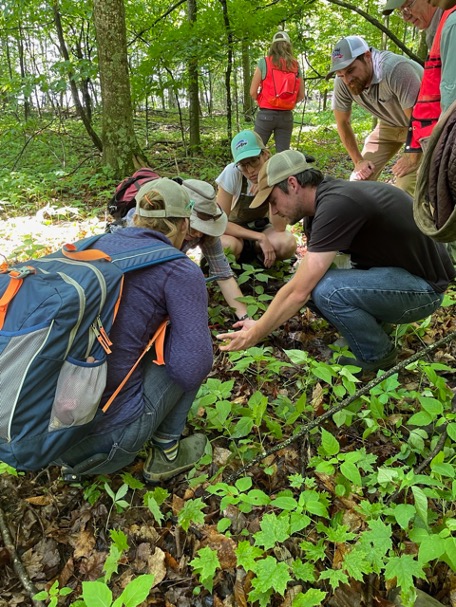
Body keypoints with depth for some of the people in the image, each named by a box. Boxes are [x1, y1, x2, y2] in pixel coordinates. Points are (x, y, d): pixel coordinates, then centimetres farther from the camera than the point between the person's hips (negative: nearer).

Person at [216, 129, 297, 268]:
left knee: (288, 244, -31)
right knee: (228, 246, -37)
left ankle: (255, 250, 2)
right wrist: (260, 237, -32)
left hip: (261, 227, 2)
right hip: (235, 230, -2)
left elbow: (280, 228, -27)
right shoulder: (232, 172, -26)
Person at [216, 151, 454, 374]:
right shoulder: (324, 198, 1)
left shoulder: (336, 205, -28)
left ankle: (377, 355, -4)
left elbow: (299, 293, -28)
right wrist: (261, 323, 2)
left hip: (422, 285, -8)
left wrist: (255, 334, -16)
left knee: (325, 290, -29)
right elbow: (301, 284, 7)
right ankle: (375, 319, 13)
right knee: (310, 280, -3)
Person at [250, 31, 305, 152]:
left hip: (266, 114, -3)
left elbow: (253, 92, -4)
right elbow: (301, 95, 9)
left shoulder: (264, 62, -2)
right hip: (286, 115, 3)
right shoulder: (295, 65, 7)